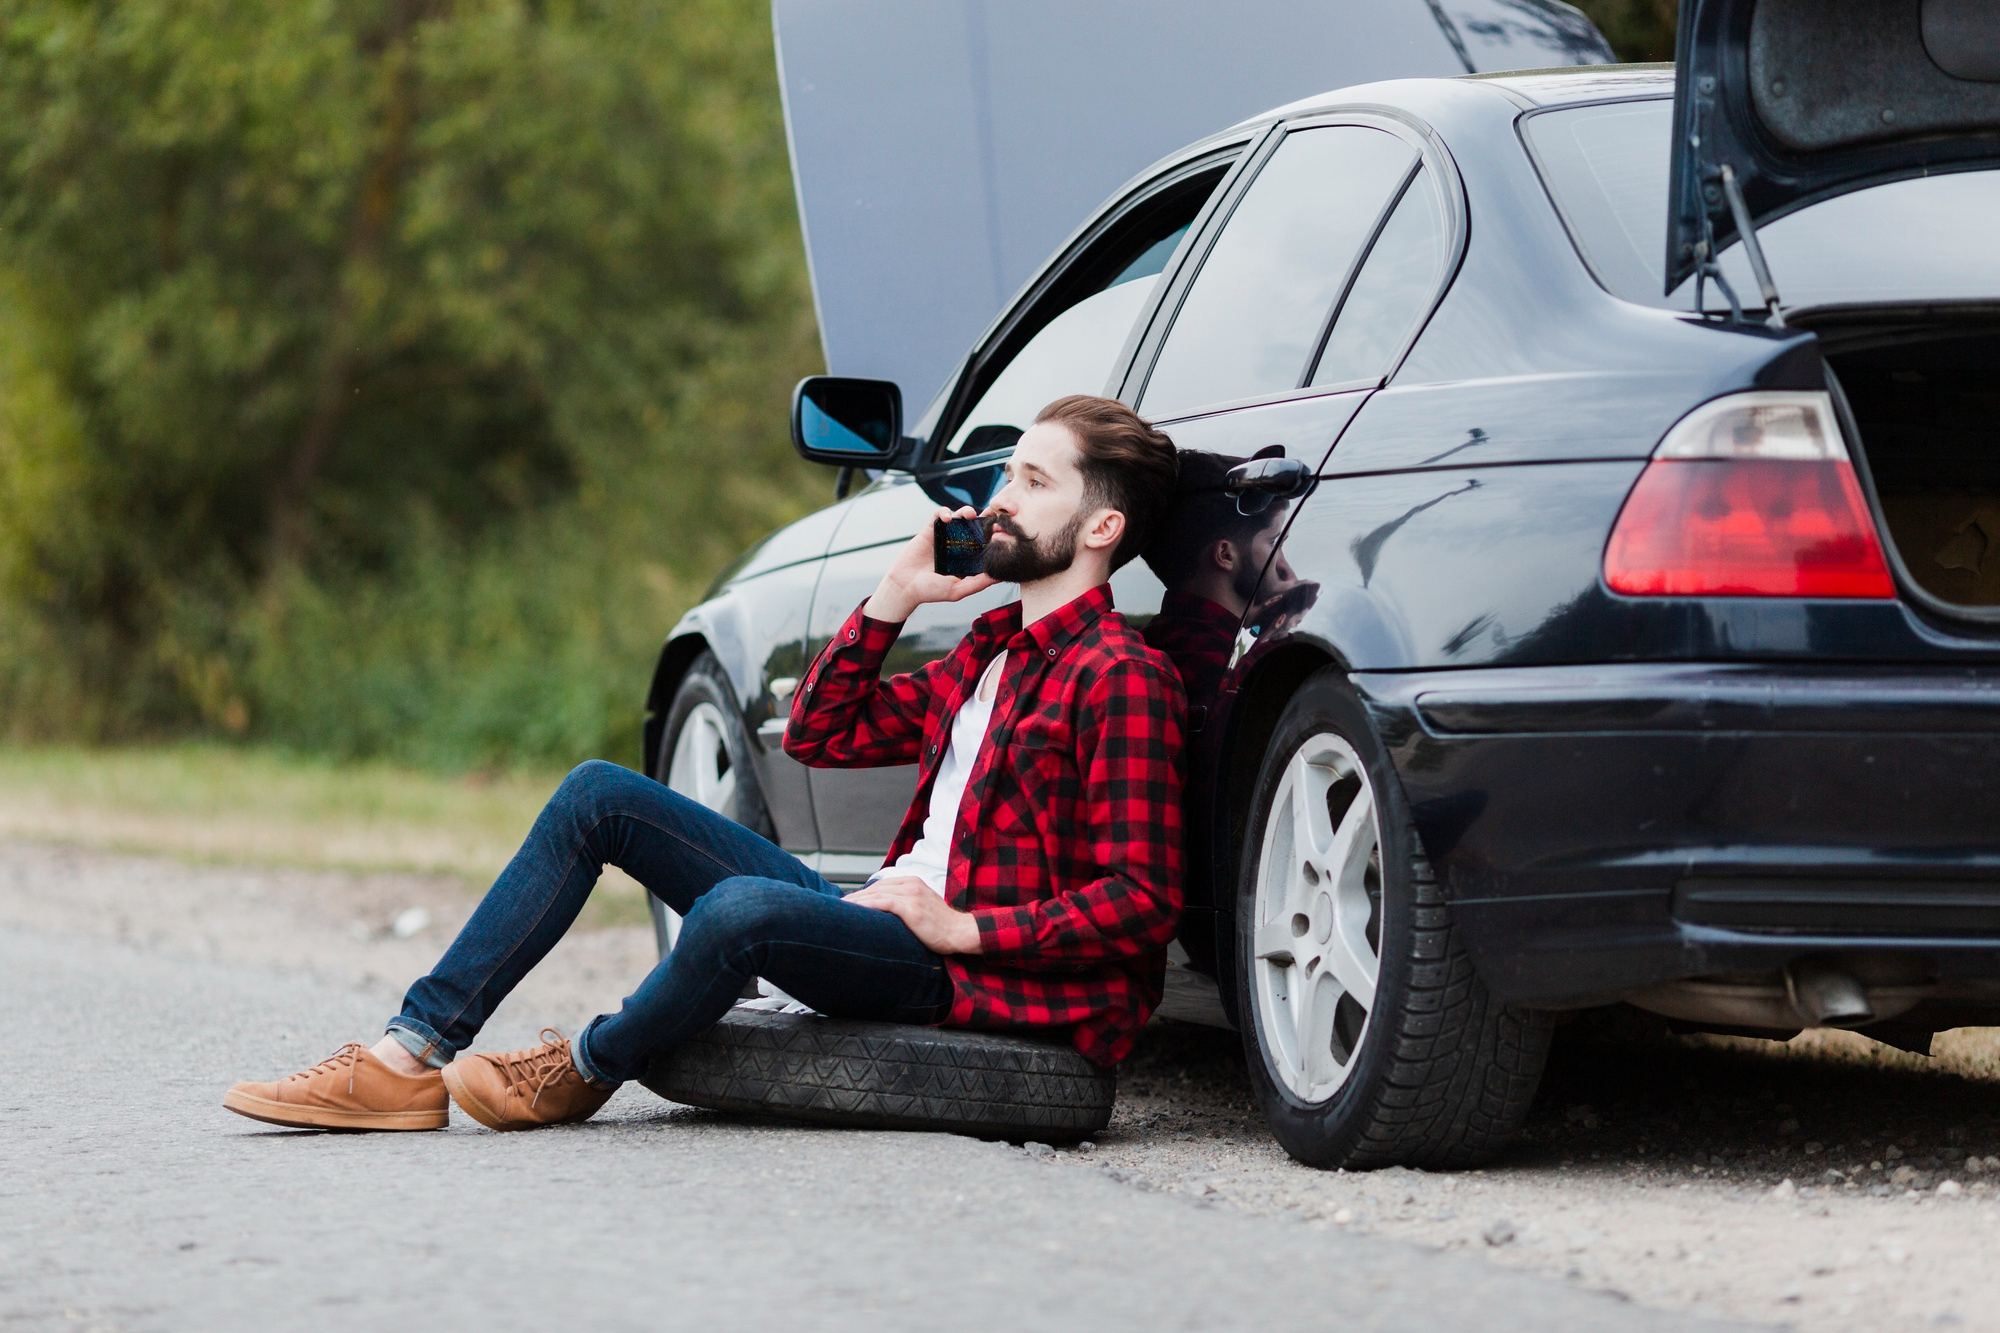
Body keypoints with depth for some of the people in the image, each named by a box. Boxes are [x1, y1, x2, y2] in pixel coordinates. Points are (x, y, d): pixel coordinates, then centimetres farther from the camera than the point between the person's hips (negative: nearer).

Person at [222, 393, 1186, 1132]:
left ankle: (585, 1071, -6)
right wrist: (898, 594, 12)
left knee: (742, 908, -39)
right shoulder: (994, 648, 19)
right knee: (599, 795, 4)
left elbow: (1143, 902, -17)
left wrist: (963, 928, -20)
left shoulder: (1120, 677, -11)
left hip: (968, 974, -10)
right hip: (879, 915, 10)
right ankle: (413, 1057, -3)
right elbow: (818, 734, 21)